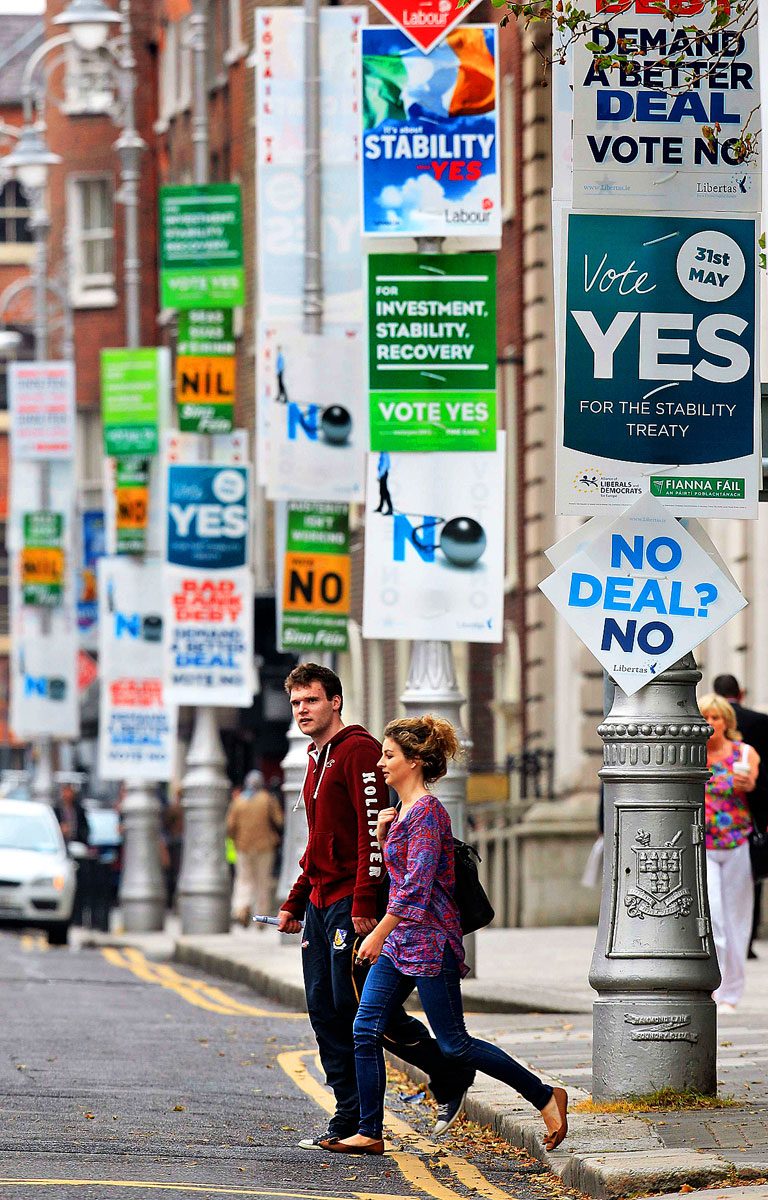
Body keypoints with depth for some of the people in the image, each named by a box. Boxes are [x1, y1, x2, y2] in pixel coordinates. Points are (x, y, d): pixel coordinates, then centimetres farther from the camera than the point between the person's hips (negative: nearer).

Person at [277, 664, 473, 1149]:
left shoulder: (358, 751, -10)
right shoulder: (319, 759, 20)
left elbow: (374, 829, -18)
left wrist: (364, 902, -24)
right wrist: (294, 903, 23)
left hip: (352, 904, -9)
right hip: (321, 902, 9)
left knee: (354, 1004, -11)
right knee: (325, 1012, 5)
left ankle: (451, 1074, 4)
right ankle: (351, 1118, 7)